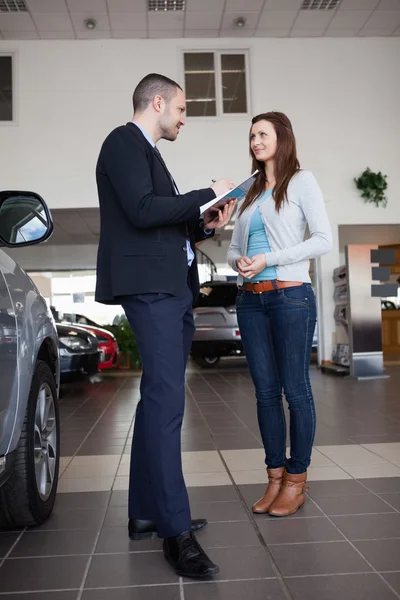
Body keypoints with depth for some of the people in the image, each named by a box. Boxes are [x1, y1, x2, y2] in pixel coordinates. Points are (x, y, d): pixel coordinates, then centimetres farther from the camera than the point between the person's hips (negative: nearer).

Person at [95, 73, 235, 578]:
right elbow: (141, 211, -17)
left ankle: (146, 513, 19)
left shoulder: (148, 153, 25)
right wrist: (208, 194, -9)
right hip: (150, 288, -10)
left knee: (158, 401, 10)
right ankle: (176, 531, -10)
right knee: (166, 401, -14)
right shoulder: (123, 141, -3)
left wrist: (204, 224, 11)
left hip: (173, 290, 10)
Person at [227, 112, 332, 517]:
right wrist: (238, 262, -4)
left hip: (290, 295, -5)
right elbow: (233, 248, 20)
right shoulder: (249, 193, 18)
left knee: (295, 389, -1)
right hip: (250, 299, 6)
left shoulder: (301, 181, 3)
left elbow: (323, 240, -6)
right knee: (265, 391, 6)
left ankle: (296, 481, 10)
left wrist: (269, 260, -12)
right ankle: (275, 478, 15)